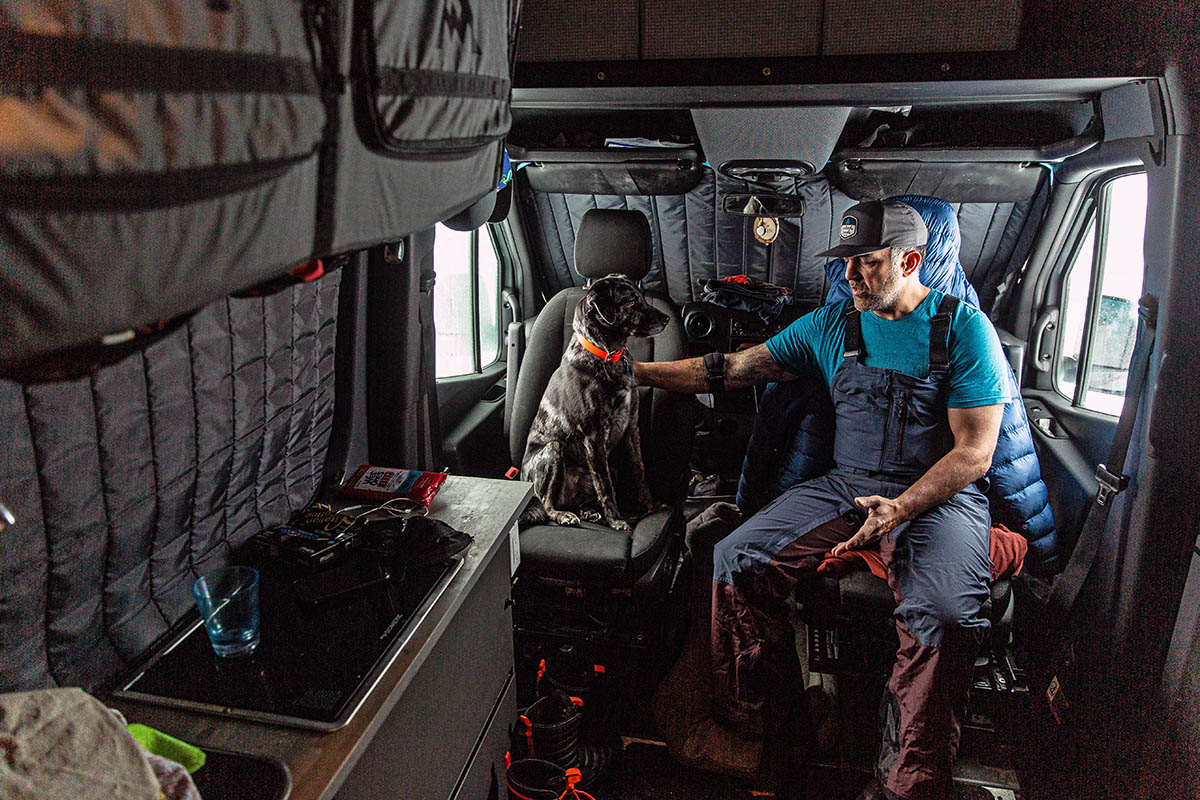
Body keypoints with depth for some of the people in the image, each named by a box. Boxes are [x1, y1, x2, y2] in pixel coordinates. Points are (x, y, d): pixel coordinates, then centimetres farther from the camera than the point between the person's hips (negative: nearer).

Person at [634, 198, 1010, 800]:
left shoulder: (965, 329, -2)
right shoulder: (831, 325, 10)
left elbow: (974, 452, -7)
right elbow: (734, 368, 10)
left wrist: (899, 509, -21)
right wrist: (635, 371, 5)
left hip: (939, 494, -3)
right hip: (845, 485, 4)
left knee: (943, 614, -33)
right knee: (736, 560, -17)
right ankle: (735, 734, -1)